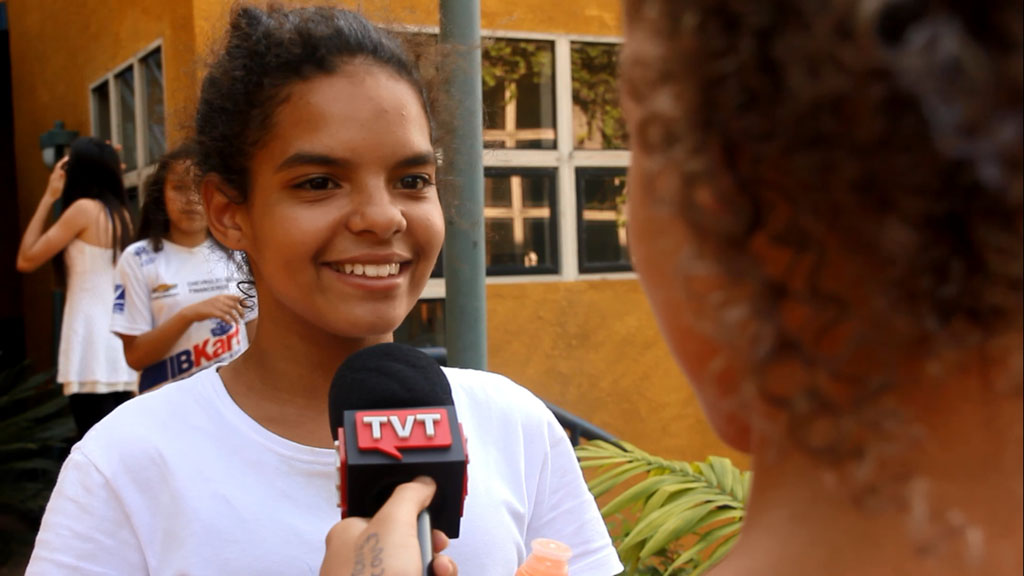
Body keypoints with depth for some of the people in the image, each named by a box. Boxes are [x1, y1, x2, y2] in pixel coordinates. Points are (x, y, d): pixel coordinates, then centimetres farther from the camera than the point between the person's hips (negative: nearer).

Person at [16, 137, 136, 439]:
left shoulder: (84, 209, -7)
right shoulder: (121, 214, 13)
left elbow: (27, 260, -4)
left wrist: (48, 197, 4)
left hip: (92, 349, -8)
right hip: (120, 339, 8)